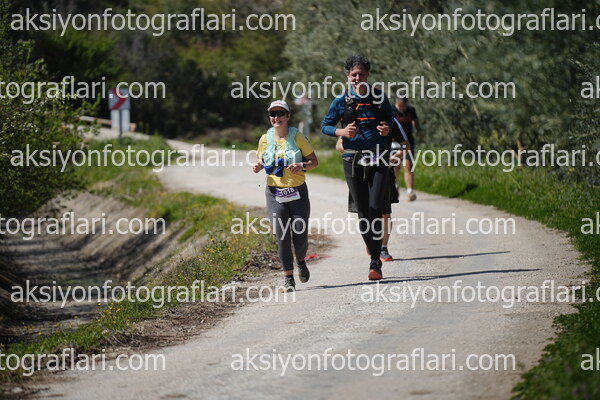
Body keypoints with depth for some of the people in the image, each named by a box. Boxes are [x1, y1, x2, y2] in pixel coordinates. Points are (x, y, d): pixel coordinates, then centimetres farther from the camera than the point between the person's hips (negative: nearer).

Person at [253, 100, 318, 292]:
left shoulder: (297, 137, -2)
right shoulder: (265, 139, 3)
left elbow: (314, 161, 3)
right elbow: (261, 159, 18)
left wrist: (302, 166, -18)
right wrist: (258, 166, -6)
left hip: (297, 191, -1)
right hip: (275, 194, 1)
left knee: (300, 237, -1)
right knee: (282, 237, -9)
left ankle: (300, 261, 33)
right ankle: (288, 277, 2)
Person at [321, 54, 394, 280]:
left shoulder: (380, 98, 3)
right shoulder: (341, 101, 2)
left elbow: (390, 118, 18)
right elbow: (325, 126, 7)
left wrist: (387, 129, -5)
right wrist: (341, 132, -13)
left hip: (378, 159, -1)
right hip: (353, 160, 1)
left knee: (375, 209, -10)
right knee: (363, 211, 3)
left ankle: (375, 264, -10)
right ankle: (375, 256, 16)